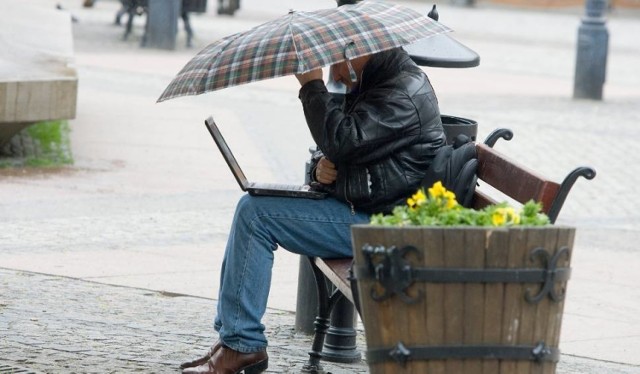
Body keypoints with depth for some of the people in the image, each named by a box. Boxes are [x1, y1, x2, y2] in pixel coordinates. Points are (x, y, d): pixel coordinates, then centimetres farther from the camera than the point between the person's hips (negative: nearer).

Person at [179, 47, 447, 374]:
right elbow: (335, 148, 23)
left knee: (256, 213, -15)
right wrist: (321, 165, -1)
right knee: (253, 208, 8)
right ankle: (233, 336, 6)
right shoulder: (368, 86, 18)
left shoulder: (404, 95, -16)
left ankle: (242, 344, -11)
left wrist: (312, 85, -17)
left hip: (379, 225, -11)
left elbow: (342, 141, -26)